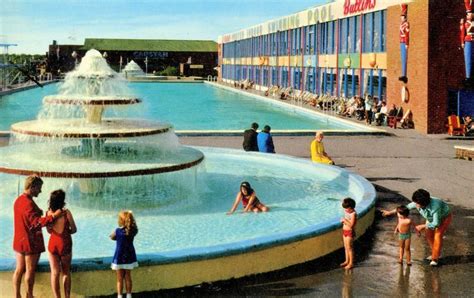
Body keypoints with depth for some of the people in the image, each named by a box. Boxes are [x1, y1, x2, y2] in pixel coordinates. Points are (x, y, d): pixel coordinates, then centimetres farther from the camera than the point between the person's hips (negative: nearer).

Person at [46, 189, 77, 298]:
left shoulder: (48, 213, -7)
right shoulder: (66, 213, -16)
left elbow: (49, 231, 7)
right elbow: (74, 230, -6)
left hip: (53, 243, 2)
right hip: (65, 244, -2)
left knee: (55, 273, 8)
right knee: (66, 273, 14)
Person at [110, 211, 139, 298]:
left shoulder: (118, 231, -18)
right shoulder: (133, 230, -9)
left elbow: (112, 238, 0)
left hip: (119, 257, -4)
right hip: (129, 257, 4)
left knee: (120, 279, 6)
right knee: (128, 277, 15)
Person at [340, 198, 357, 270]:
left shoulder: (353, 214, -21)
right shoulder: (346, 212, 5)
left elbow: (351, 225, -26)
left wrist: (344, 220, -22)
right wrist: (343, 221, 0)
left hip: (350, 232, -9)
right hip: (344, 231, 9)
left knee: (349, 247, -2)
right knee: (346, 247, 17)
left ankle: (351, 263, 7)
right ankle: (347, 261, 29)